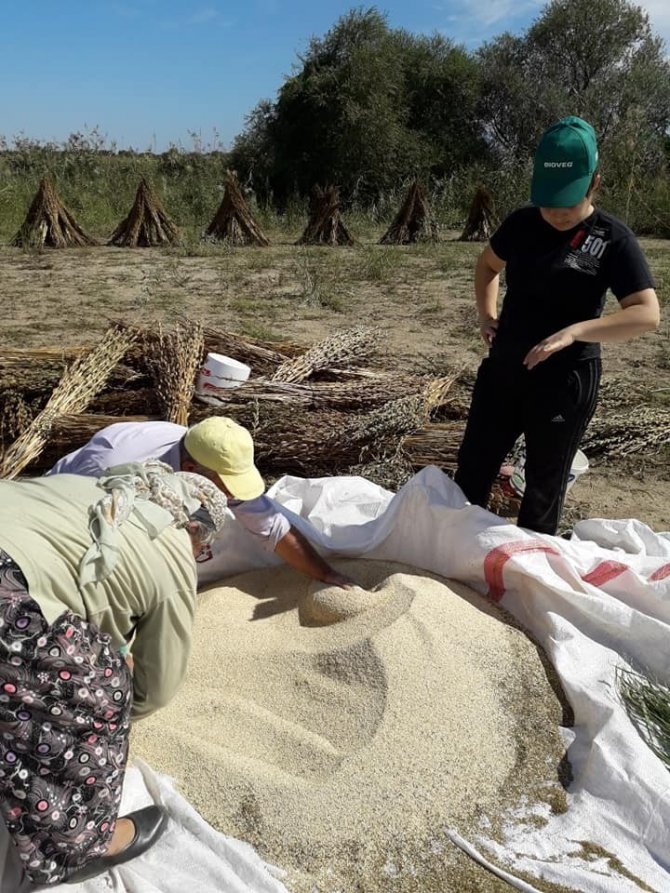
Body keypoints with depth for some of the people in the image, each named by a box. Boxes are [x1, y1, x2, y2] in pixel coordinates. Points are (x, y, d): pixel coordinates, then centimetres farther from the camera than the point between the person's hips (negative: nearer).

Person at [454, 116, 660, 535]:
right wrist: (486, 314, 4)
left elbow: (647, 313, -19)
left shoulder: (613, 238, -11)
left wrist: (573, 331, -30)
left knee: (545, 483, 10)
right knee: (473, 465, 13)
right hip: (504, 368, 5)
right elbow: (488, 265, 21)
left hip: (566, 379, -4)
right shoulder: (522, 223, 1)